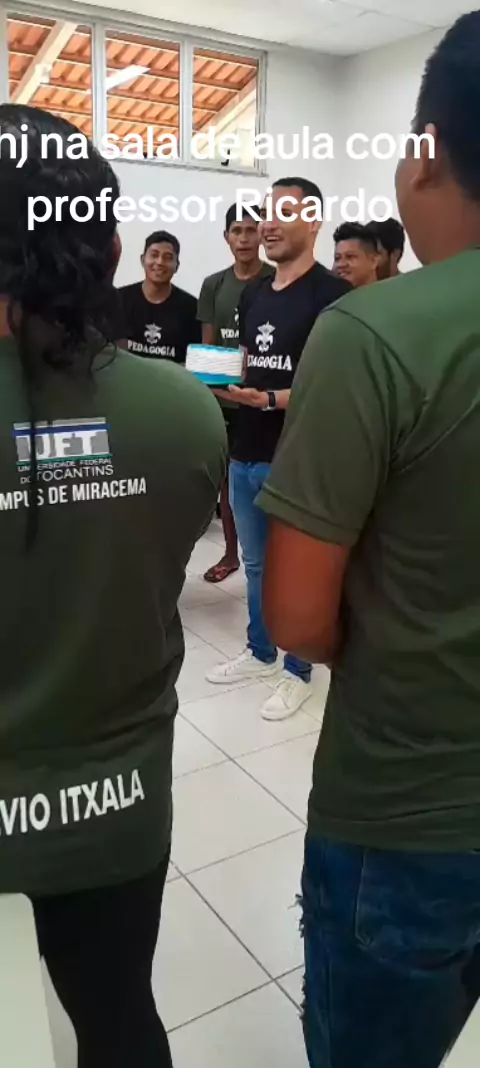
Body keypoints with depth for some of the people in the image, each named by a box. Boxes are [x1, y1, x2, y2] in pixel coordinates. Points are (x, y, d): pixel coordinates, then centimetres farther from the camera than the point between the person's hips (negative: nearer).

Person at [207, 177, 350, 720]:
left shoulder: (331, 294, -11)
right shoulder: (252, 294, 14)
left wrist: (270, 400, -25)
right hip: (245, 452, 8)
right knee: (255, 563, 19)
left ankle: (298, 672, 23)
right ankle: (260, 652, 37)